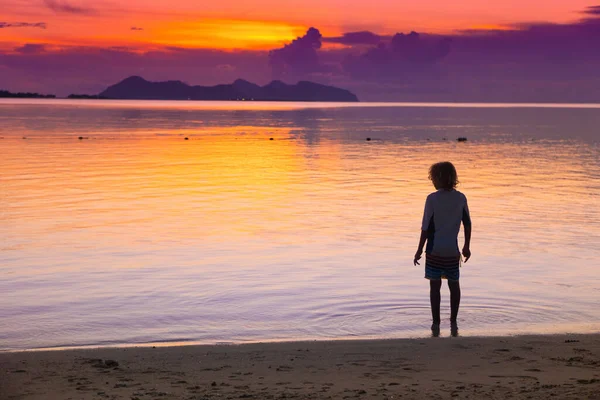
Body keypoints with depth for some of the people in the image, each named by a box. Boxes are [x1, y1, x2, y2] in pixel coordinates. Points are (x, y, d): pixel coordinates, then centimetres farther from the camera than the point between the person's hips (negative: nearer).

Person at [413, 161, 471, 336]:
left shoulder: (432, 199, -10)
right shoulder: (461, 198, 1)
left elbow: (426, 227, -10)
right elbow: (467, 224, 6)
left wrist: (419, 250, -2)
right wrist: (467, 246, 17)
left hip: (435, 250, -3)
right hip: (452, 250, 3)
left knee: (435, 286, 3)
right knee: (454, 285, 13)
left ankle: (436, 324, 4)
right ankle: (453, 323, 16)